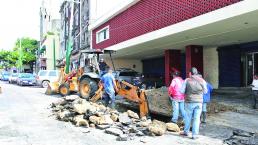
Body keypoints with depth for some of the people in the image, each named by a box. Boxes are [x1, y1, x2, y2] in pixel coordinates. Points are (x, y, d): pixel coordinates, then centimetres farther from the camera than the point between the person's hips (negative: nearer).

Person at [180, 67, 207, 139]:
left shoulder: (187, 80, -8)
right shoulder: (202, 81, -2)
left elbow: (182, 91, -6)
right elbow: (205, 91, 6)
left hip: (189, 102, -1)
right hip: (199, 102, 1)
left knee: (188, 117, 14)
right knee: (196, 118, 6)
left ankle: (186, 131, 28)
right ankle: (194, 135, 10)